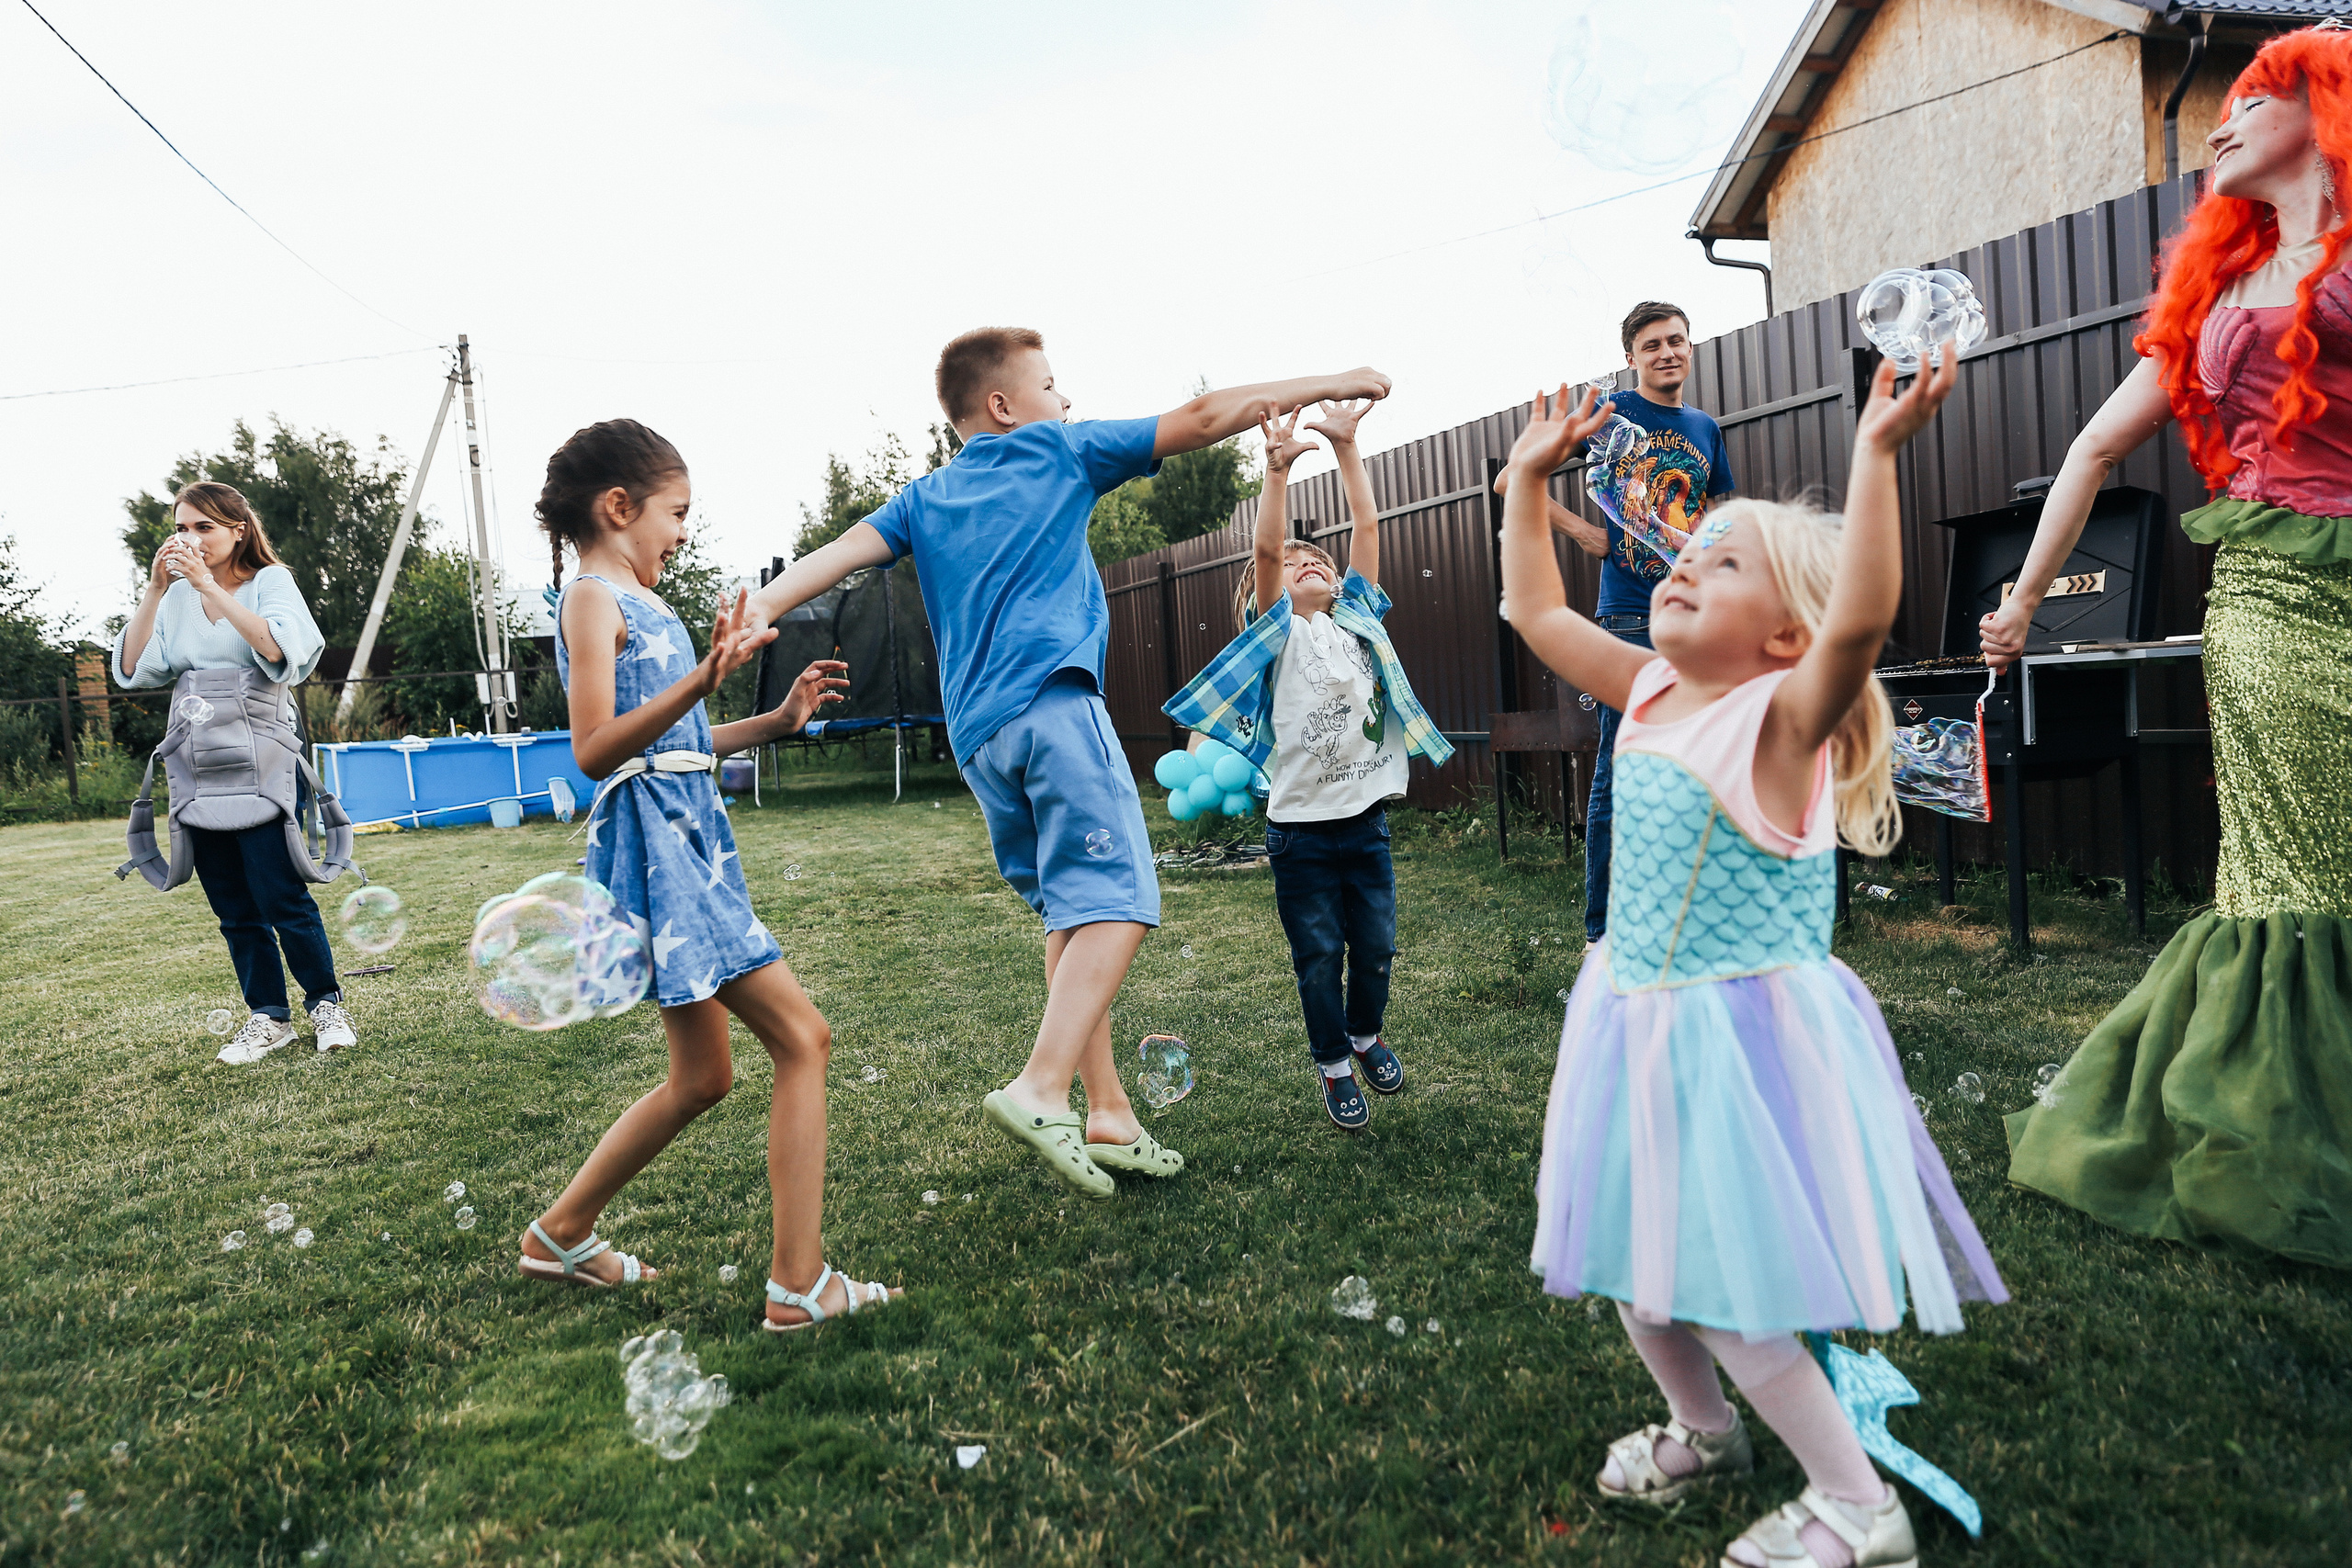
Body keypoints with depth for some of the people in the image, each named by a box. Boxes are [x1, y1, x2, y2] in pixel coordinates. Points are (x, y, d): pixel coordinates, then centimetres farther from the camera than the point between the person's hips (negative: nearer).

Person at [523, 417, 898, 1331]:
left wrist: (776, 721, 17)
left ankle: (560, 1236, 31)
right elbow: (596, 750, -19)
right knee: (802, 1039, -10)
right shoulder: (593, 598, -7)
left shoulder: (641, 603, 20)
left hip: (690, 841, 10)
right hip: (653, 841, -10)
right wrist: (703, 680, -30)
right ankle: (799, 1282, -5)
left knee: (701, 1078, 15)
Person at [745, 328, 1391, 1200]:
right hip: (1053, 703, -7)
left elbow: (843, 550, 6)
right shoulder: (1060, 454, 10)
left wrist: (759, 612, -3)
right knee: (1116, 902, -13)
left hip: (977, 734, 7)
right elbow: (1203, 420, 12)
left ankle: (1107, 1113, 7)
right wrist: (1330, 385, 18)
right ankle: (1043, 1089, -29)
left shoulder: (924, 500, 23)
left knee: (1071, 914, 10)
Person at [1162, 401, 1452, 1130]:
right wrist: (1278, 467, -24)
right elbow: (1265, 550, -15)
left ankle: (1365, 1034, 37)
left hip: (1366, 817, 4)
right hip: (1301, 827, -3)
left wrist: (1346, 446, 1)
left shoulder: (1356, 618, 11)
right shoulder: (1279, 631, 1)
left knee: (1376, 944, 11)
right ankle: (1334, 1066, 23)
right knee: (1319, 955, 5)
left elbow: (1366, 526, 5)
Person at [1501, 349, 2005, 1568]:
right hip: (1638, 1022, 8)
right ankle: (1701, 1429, 45)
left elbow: (1862, 619, -36)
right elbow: (1536, 612, 12)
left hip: (1748, 1032, -8)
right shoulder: (1651, 694, 5)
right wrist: (1528, 483, 11)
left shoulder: (1780, 718, -16)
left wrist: (1875, 453, -39)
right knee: (1636, 1260, 19)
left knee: (1722, 1290, -3)